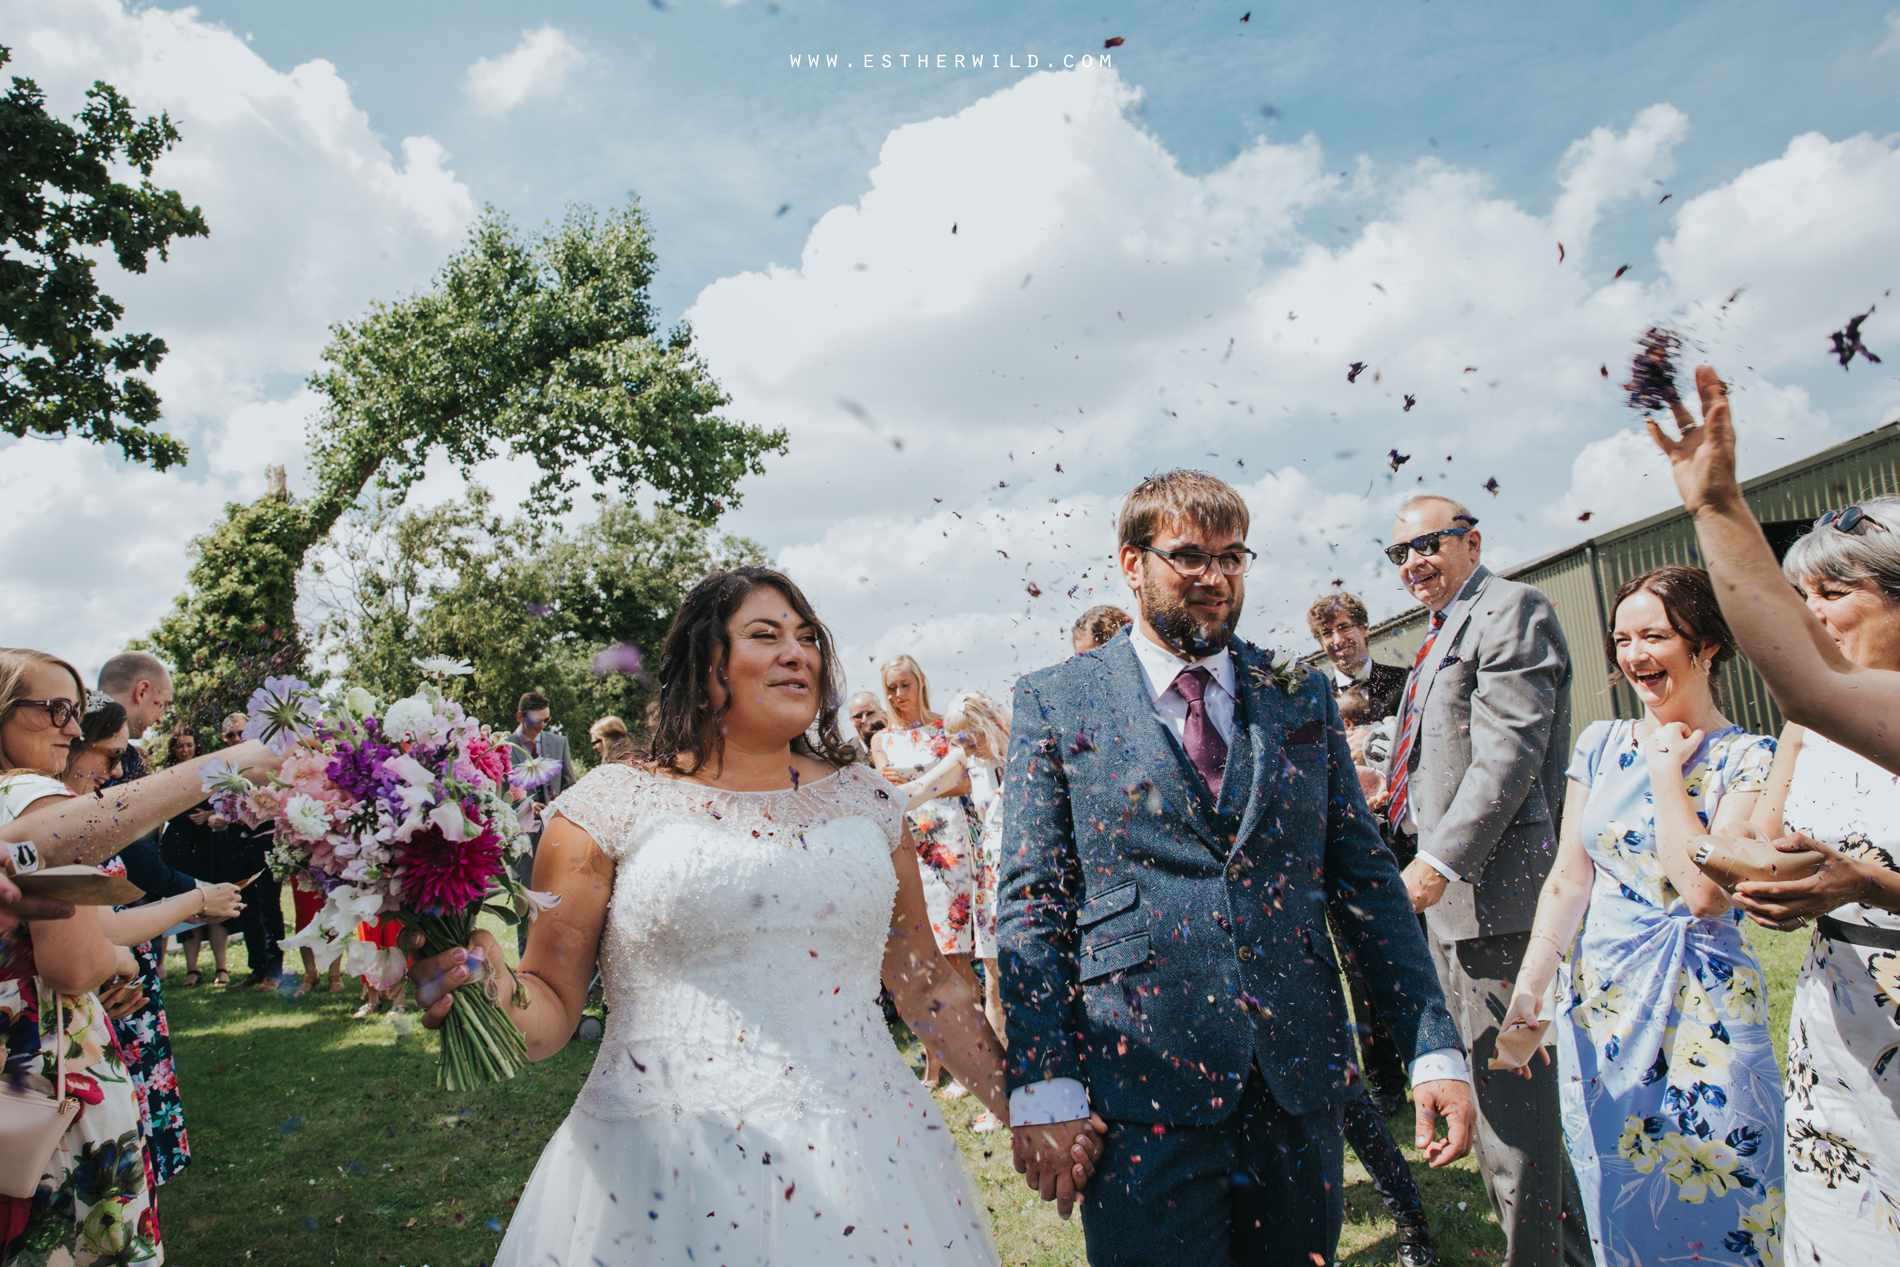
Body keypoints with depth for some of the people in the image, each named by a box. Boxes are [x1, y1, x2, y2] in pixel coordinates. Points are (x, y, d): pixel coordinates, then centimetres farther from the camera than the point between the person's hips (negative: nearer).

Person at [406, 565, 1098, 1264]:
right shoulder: (613, 804, -2)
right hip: (664, 1171, -3)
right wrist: (487, 987, -22)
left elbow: (929, 985, 12)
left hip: (863, 1165, 3)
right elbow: (552, 1005, -1)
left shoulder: (865, 800, 7)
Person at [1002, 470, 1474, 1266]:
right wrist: (1044, 1085, -11)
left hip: (1302, 1080, 4)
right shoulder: (1055, 703, 0)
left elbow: (1366, 878, 8)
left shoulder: (1302, 697, 9)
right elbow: (1032, 904, -4)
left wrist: (1435, 1048, 2)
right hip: (1143, 1088, -3)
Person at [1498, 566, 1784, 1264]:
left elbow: (1705, 891, -20)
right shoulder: (1601, 742, 5)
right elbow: (1568, 878, 4)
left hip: (1703, 1018, -4)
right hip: (1599, 1004, 4)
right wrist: (1529, 985, -6)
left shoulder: (1749, 759, -7)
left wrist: (1665, 767, -13)